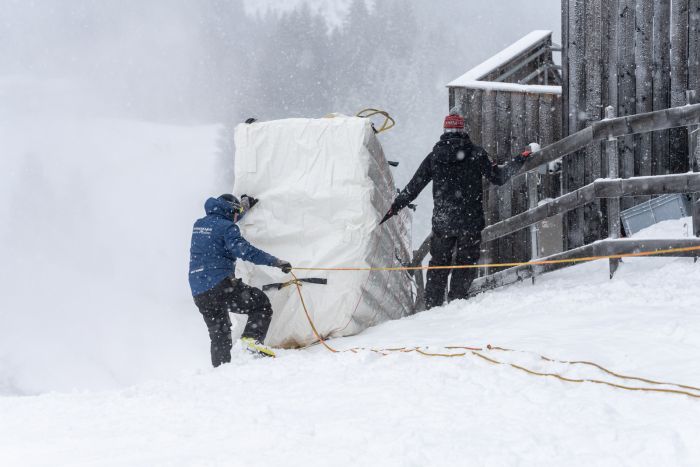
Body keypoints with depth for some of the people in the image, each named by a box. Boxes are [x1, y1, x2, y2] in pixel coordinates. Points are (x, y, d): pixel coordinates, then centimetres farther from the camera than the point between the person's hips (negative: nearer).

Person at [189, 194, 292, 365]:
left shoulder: (199, 224, 18)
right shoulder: (227, 227, -4)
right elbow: (243, 250, -20)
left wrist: (244, 204, 52)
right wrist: (275, 261, -20)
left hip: (198, 293, 7)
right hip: (221, 285, -7)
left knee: (219, 335, 17)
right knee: (261, 304, 4)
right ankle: (252, 338, -19)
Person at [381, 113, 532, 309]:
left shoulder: (434, 157, 3)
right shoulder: (476, 154, -3)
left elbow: (413, 187, 7)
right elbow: (498, 178, 2)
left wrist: (394, 207, 17)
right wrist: (519, 161, 16)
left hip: (441, 222, 2)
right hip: (470, 221, -2)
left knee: (438, 264, 14)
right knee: (465, 264, 8)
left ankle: (432, 306, 13)